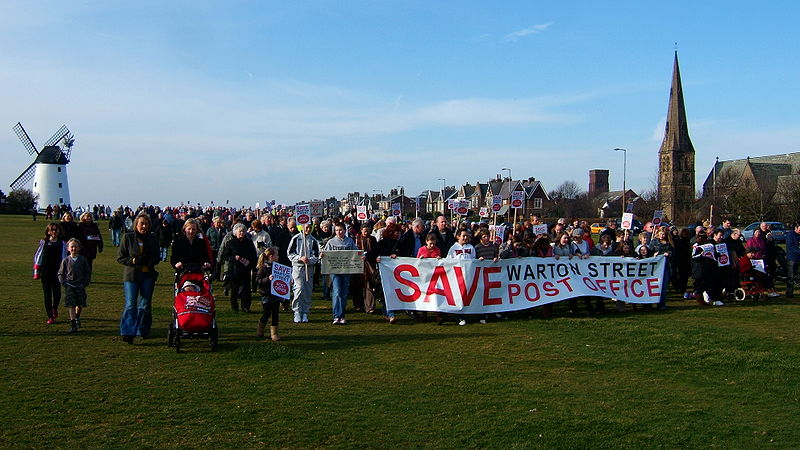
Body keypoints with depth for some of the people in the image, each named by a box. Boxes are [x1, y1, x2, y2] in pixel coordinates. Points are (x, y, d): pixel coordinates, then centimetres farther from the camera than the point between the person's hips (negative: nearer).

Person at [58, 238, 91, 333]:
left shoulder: (83, 260, 2)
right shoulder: (65, 260, 2)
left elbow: (88, 273, 8)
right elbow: (60, 273, 9)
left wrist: (85, 283, -3)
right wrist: (63, 283, -4)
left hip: (80, 286, 1)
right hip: (69, 286, -1)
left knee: (80, 305, 9)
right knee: (71, 305, -8)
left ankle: (77, 317, 40)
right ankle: (73, 325, -7)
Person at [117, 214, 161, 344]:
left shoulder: (153, 239, 8)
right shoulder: (128, 237, 1)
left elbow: (157, 258, 10)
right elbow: (120, 257, 2)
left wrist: (148, 260, -11)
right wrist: (132, 261, -15)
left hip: (148, 275, 3)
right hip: (131, 275, -3)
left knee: (145, 304, 8)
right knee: (130, 304, -10)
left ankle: (143, 330, 20)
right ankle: (128, 332, -12)